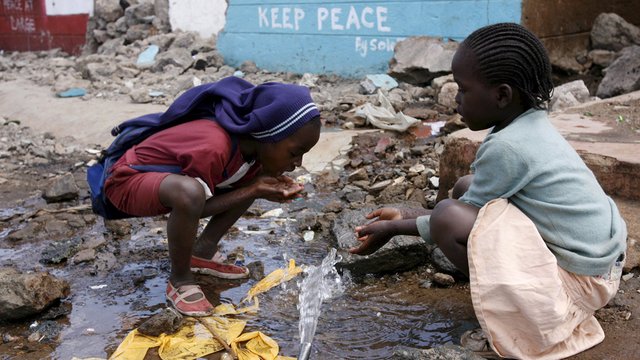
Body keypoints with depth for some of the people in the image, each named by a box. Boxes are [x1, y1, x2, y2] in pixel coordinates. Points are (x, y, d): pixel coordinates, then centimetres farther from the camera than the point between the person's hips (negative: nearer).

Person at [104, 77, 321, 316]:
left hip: (169, 173, 9)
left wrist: (269, 182, -16)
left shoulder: (252, 138, -11)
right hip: (129, 181, -8)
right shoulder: (213, 149, -36)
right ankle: (180, 281, -14)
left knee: (256, 176, 2)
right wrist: (254, 190, -23)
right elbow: (198, 206, -23)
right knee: (189, 193, -39)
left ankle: (203, 252, 9)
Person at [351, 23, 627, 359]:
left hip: (579, 279, -9)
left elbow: (454, 220, -10)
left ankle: (516, 320, -4)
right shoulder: (529, 126, 4)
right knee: (465, 190, 11)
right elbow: (470, 204, 14)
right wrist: (406, 214, 16)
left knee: (449, 217, -22)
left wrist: (393, 229, 3)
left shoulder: (507, 146, -23)